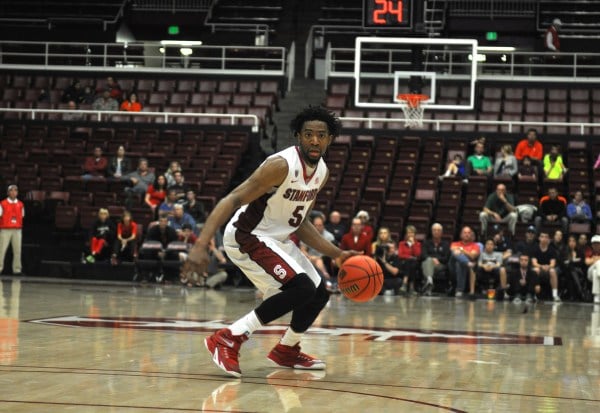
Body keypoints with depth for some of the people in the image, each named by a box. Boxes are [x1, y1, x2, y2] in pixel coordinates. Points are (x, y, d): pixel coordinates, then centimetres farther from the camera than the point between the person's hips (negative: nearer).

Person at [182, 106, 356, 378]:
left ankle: (287, 350, 39)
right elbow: (232, 200, -29)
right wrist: (201, 245, -40)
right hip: (246, 238, -9)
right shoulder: (282, 165, -24)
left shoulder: (321, 172, 3)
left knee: (319, 294, 16)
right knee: (301, 289, -24)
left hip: (277, 240, 9)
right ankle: (228, 340, -19)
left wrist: (336, 254, 10)